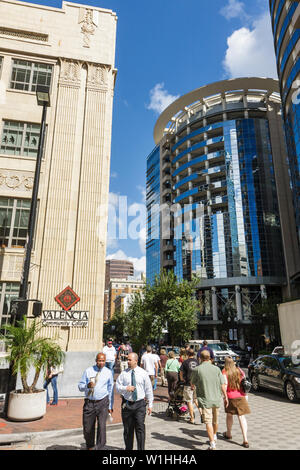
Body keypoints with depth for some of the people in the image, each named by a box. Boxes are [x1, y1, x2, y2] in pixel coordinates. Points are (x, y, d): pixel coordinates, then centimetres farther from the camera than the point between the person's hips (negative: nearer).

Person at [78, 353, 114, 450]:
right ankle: (90, 446, 36)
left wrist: (110, 406, 6)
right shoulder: (88, 371, 1)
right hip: (89, 403, 1)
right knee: (87, 428, 10)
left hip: (103, 402, -1)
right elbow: (80, 386, 2)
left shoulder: (108, 372, 2)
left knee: (102, 426, -12)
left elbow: (110, 390, 8)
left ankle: (99, 448, 2)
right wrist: (87, 386, -20)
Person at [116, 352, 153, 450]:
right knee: (128, 429, 11)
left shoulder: (143, 373, -1)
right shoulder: (124, 373, 0)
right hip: (127, 404, 2)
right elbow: (117, 387, 0)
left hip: (140, 404, -1)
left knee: (140, 428, -7)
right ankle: (128, 448, 29)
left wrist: (150, 404, 2)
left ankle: (141, 449, 5)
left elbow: (148, 389, 3)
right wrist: (126, 388, -20)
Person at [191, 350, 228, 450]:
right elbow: (222, 384, -2)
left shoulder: (197, 370, -10)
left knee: (208, 422, 1)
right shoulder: (216, 369, -3)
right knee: (215, 420, 22)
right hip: (216, 399, 4)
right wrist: (225, 397, 8)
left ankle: (212, 444, -4)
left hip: (205, 400, -4)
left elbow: (192, 383, 4)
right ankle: (214, 437, 42)